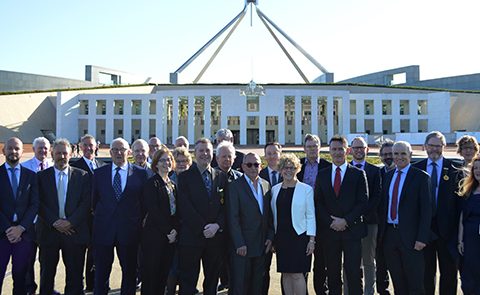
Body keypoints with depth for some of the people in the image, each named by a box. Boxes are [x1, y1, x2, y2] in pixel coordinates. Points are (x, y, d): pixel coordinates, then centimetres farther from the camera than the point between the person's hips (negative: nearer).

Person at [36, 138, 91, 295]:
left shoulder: (82, 176, 3)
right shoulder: (41, 176, 5)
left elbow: (87, 202, -3)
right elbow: (39, 203, -1)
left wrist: (70, 222, -12)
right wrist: (54, 222, -11)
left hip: (75, 231, 0)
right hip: (48, 231, 1)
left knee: (75, 274, 6)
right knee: (47, 273, 10)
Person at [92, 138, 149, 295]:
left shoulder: (140, 173, -1)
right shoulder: (99, 173, 4)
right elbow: (94, 200, 10)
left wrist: (139, 220, 0)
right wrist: (100, 216, 6)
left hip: (129, 229, -1)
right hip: (104, 229, 1)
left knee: (130, 270, 11)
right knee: (101, 271, 9)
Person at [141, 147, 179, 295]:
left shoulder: (173, 184, 15)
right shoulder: (151, 183, -7)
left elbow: (175, 210, 12)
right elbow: (153, 211, -13)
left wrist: (175, 230, -3)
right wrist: (168, 231, -13)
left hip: (171, 235, 6)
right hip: (155, 234, -6)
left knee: (165, 272, 8)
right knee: (151, 273, 0)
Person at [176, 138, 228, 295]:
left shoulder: (221, 177, 10)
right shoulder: (185, 176, -1)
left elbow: (225, 205, 5)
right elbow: (185, 207, -9)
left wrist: (217, 225, -10)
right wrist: (203, 227, -14)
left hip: (216, 236, 3)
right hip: (191, 236, -3)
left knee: (212, 282, 13)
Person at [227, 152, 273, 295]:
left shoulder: (266, 185, 10)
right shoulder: (235, 186, -6)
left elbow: (269, 214, 12)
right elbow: (233, 218, -10)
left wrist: (270, 237, 3)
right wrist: (239, 244, -13)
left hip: (262, 245, 5)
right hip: (243, 245, -5)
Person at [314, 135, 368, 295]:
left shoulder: (358, 174, 3)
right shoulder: (322, 175, 9)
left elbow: (363, 202, -3)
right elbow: (318, 203, 6)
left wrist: (346, 221, -11)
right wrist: (331, 222, -7)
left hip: (352, 230, -2)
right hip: (329, 231, 2)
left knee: (354, 273, -1)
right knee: (332, 273, 9)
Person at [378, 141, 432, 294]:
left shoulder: (421, 177, -5)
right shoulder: (387, 176, 12)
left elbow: (426, 209, -9)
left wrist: (422, 238, -15)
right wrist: (381, 232, 7)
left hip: (410, 236, -4)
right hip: (389, 234, 5)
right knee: (397, 282, 13)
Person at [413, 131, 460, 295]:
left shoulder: (454, 169, -3)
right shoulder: (416, 168, 4)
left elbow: (459, 198, -7)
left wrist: (457, 227, -14)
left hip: (446, 227, -2)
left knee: (449, 270, 11)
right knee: (426, 270, 13)